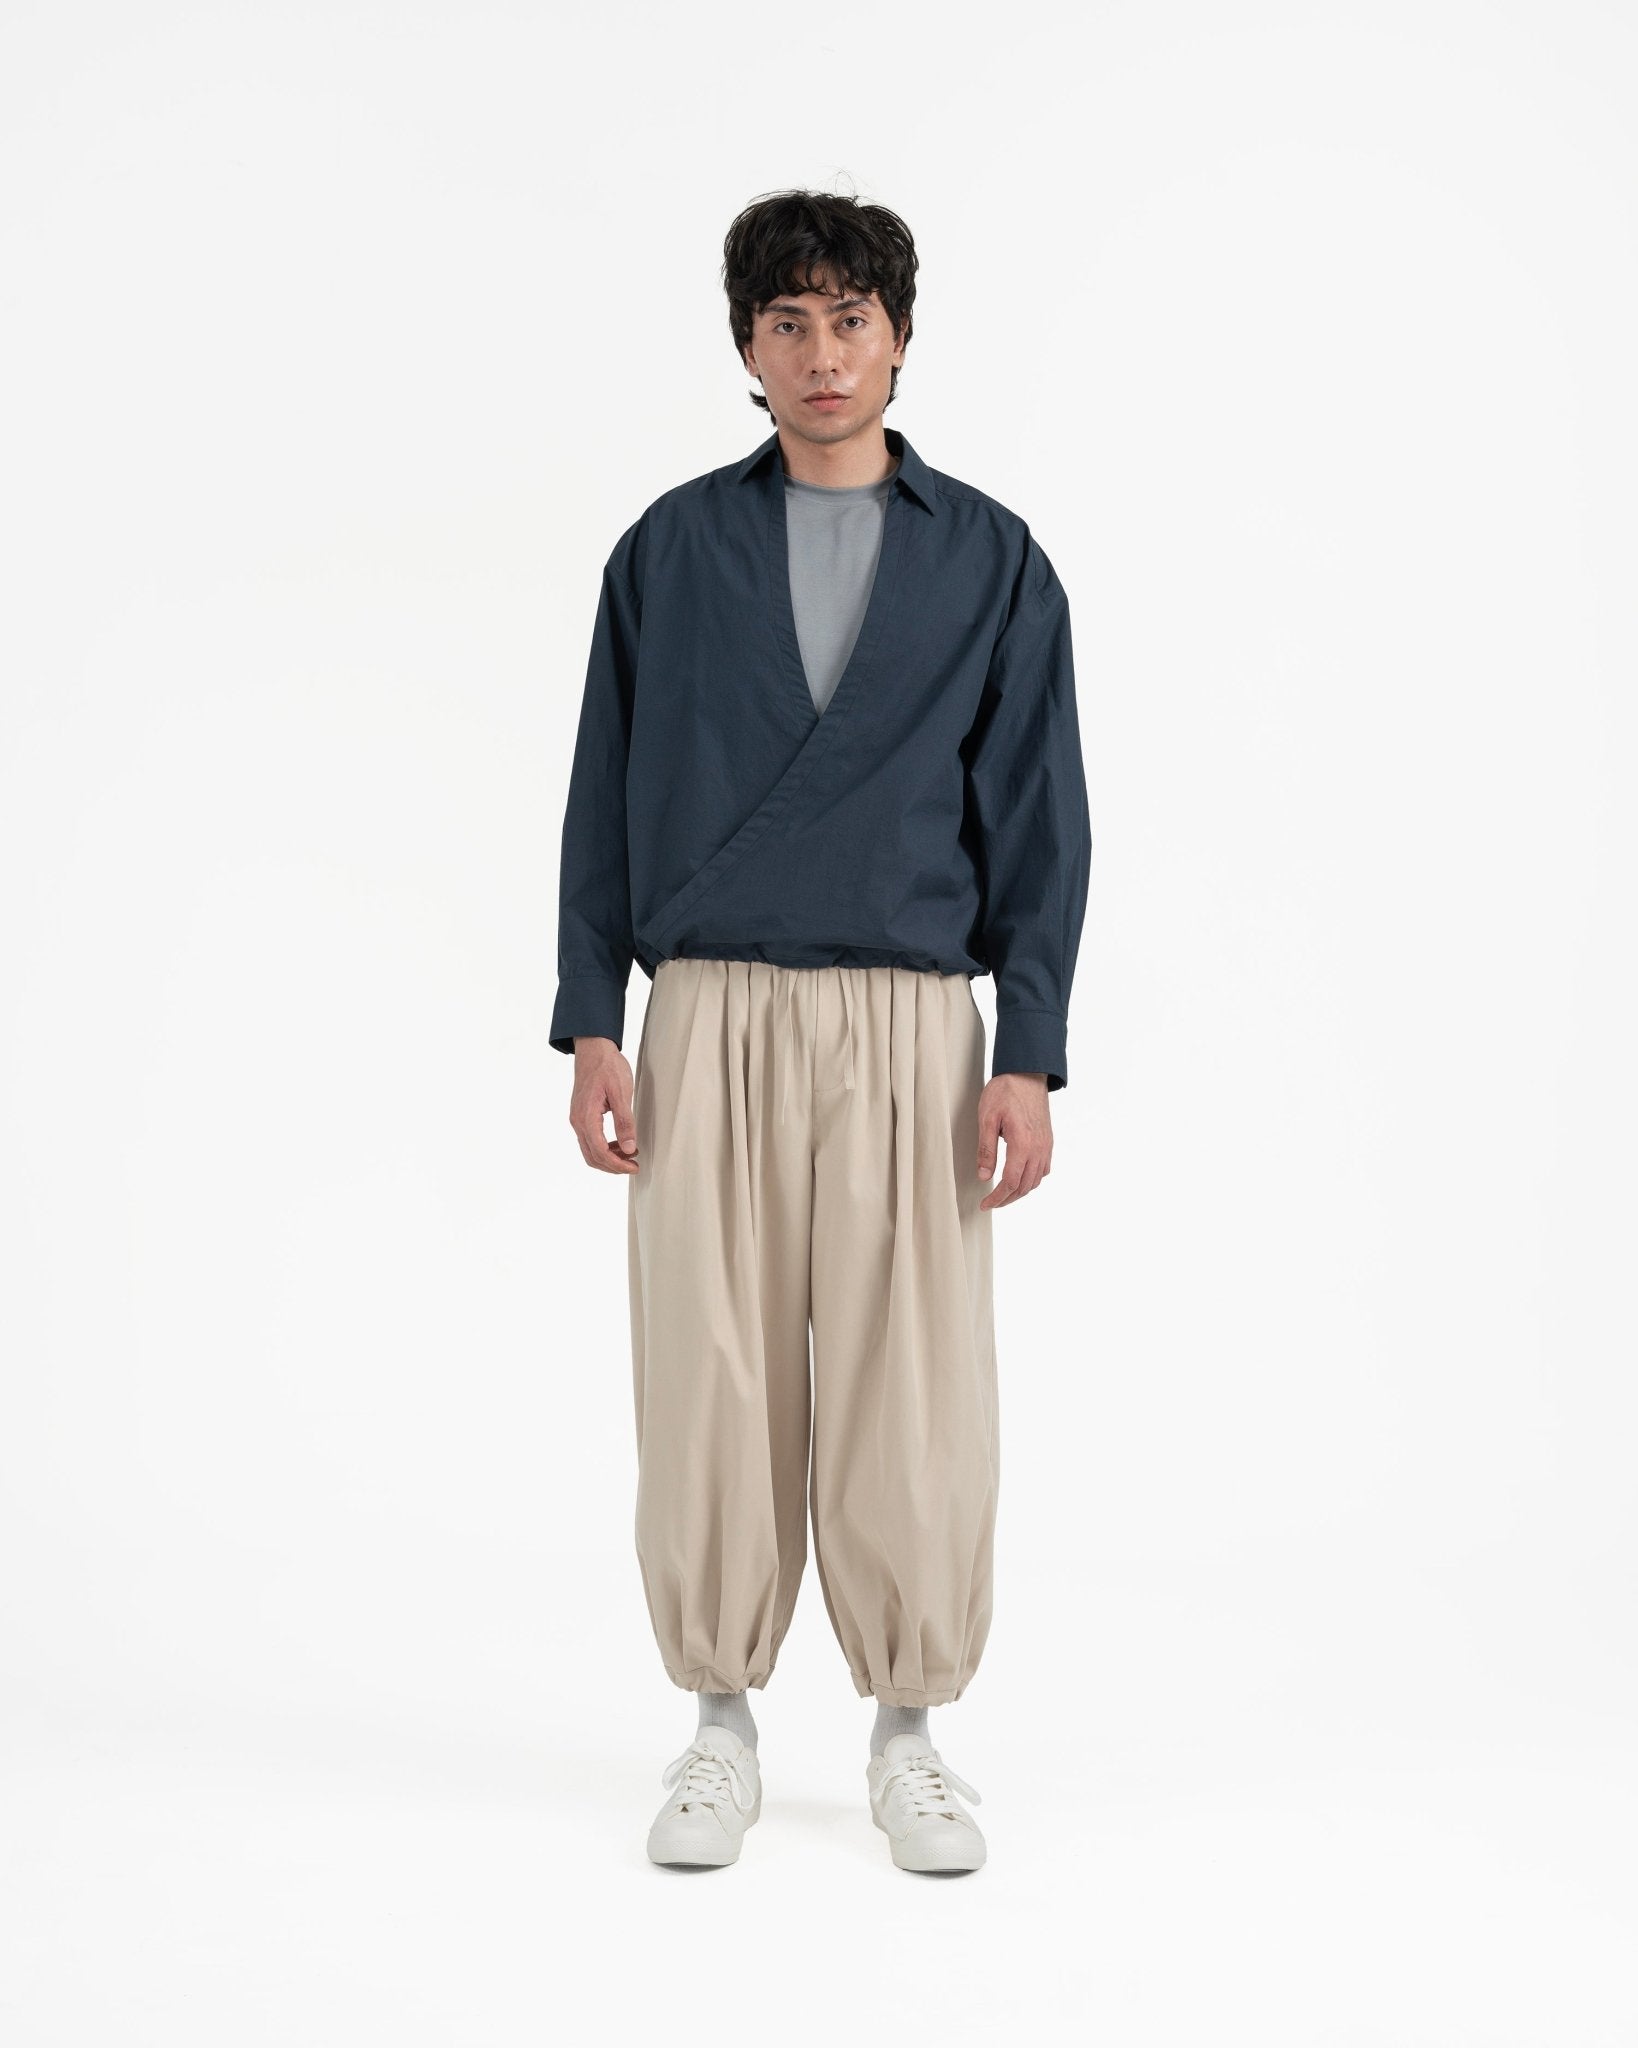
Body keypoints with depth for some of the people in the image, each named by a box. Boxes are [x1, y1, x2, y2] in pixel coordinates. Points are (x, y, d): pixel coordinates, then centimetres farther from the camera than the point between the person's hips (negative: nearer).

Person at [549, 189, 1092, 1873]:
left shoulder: (993, 560, 7)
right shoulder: (673, 549, 9)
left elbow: (1037, 819, 4)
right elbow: (607, 792, 9)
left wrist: (1030, 1059, -4)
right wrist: (590, 1026, 0)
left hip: (910, 1025, 0)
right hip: (710, 1020, 1)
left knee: (913, 1392, 1)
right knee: (712, 1382, 2)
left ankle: (908, 1734, 16)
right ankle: (720, 1727, 17)